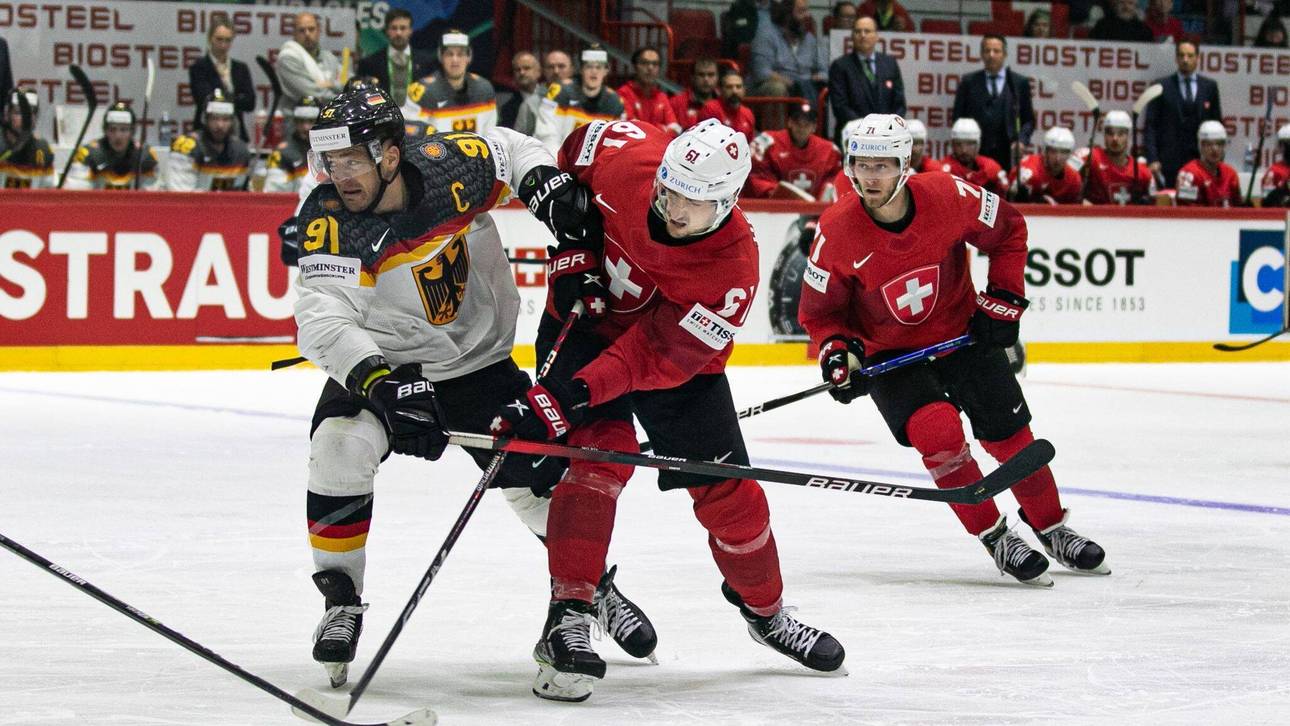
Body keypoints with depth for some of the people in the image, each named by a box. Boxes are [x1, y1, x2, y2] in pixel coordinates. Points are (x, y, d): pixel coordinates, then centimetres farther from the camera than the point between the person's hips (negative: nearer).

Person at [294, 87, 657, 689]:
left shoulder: (449, 166, -18)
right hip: (378, 366, -2)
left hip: (478, 362, 2)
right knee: (339, 448, -27)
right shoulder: (328, 222, -24)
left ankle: (593, 584, 30)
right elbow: (321, 320, -35)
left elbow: (507, 149, 6)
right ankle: (341, 603, -11)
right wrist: (382, 384, -48)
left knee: (542, 476, 2)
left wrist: (546, 185, -14)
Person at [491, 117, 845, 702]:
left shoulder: (733, 268, -31)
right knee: (599, 450, -23)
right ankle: (567, 621, -25)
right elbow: (578, 148, -3)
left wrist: (573, 397, -44)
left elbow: (658, 354, -35)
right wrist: (575, 245, -9)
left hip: (676, 352, 0)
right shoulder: (626, 157, -28)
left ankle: (766, 609, 29)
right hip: (586, 319, 0)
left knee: (726, 490, 2)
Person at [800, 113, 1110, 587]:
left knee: (1009, 433, 3)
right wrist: (838, 353, -23)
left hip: (962, 333, 2)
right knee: (938, 433, -23)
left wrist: (1003, 300, -4)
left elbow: (1008, 229, -2)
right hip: (889, 353, -2)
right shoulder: (837, 230, -21)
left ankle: (1051, 528, 27)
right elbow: (819, 309, -7)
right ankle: (995, 539, -6)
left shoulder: (947, 197, -21)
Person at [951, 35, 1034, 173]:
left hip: (1008, 155, 0)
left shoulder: (1020, 82, 12)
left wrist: (1021, 140, -5)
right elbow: (958, 118, 11)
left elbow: (1028, 120, 13)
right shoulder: (969, 82, 12)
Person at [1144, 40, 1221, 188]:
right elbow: (1150, 126, 2)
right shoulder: (1162, 86, 5)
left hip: (1202, 159, 1)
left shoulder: (1209, 86, 11)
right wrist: (1152, 159, -8)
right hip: (1172, 161, -1)